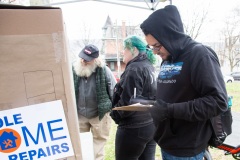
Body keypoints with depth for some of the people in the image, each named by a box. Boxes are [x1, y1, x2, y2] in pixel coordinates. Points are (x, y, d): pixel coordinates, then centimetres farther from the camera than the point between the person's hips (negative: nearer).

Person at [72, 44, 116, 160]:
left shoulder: (104, 71, -16)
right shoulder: (74, 69, -8)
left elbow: (114, 92, -8)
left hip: (99, 114, -2)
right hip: (79, 115, 3)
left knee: (98, 142, 12)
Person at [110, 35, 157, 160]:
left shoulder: (134, 68, -18)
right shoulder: (149, 66, 12)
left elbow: (128, 101, -24)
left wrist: (114, 114, -7)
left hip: (134, 128, -9)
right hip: (151, 124, 9)